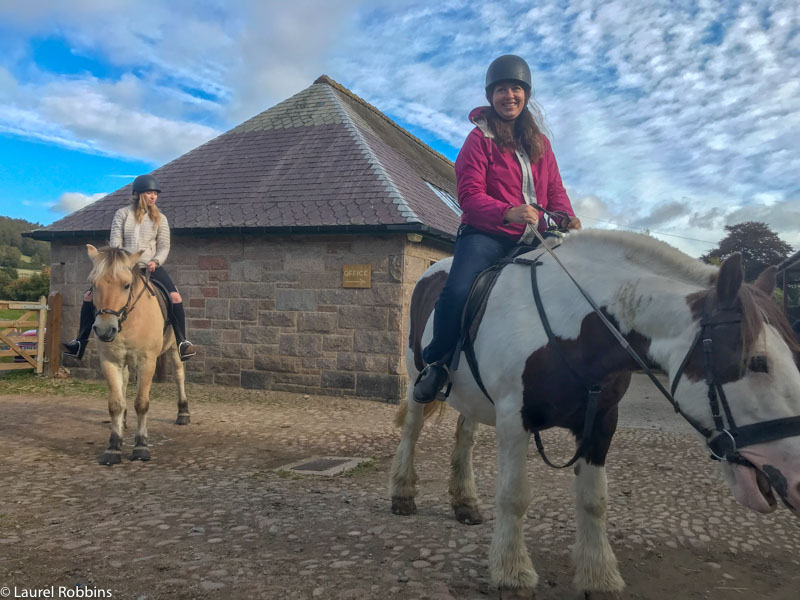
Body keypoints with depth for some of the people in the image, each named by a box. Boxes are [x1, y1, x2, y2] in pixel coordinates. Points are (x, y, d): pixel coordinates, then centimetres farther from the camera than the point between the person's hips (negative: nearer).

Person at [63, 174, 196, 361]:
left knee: (175, 297, -24)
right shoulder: (122, 214, 5)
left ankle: (182, 341, -11)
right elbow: (115, 241, -1)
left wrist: (156, 261, -16)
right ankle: (81, 342, 9)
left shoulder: (160, 219, 6)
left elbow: (164, 246, 3)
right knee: (90, 297, -5)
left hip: (150, 268, -1)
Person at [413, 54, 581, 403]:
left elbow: (555, 189, 17)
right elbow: (469, 195, -9)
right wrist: (507, 213, -27)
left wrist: (567, 217, -6)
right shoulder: (480, 139, 1)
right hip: (486, 235, -6)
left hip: (532, 240, 6)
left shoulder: (540, 143, 18)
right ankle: (436, 361, -4)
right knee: (458, 292, -30)